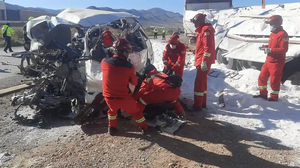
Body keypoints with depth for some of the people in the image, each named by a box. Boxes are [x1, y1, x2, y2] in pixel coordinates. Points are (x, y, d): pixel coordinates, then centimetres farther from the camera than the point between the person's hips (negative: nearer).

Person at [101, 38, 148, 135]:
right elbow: (134, 83, -1)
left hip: (109, 97, 3)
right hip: (124, 98, -3)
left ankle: (112, 128, 41)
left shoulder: (104, 62, -10)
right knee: (136, 111, 23)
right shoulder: (129, 66, -17)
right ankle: (144, 128, 38)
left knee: (112, 110, 35)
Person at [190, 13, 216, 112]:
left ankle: (198, 105, -7)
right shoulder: (202, 30, 20)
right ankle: (202, 103, 23)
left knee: (199, 82, -10)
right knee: (202, 81, 14)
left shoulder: (206, 30, -13)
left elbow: (208, 46, -23)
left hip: (204, 61, -11)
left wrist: (204, 61, -27)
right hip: (201, 60, 11)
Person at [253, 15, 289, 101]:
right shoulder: (273, 33, 12)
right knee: (262, 77, 13)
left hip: (277, 62, -9)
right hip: (269, 61, 9)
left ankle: (274, 97, 18)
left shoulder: (282, 34, -17)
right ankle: (263, 93, 27)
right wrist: (266, 47, 4)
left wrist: (270, 50, -26)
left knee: (274, 80, 2)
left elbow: (284, 49, -22)